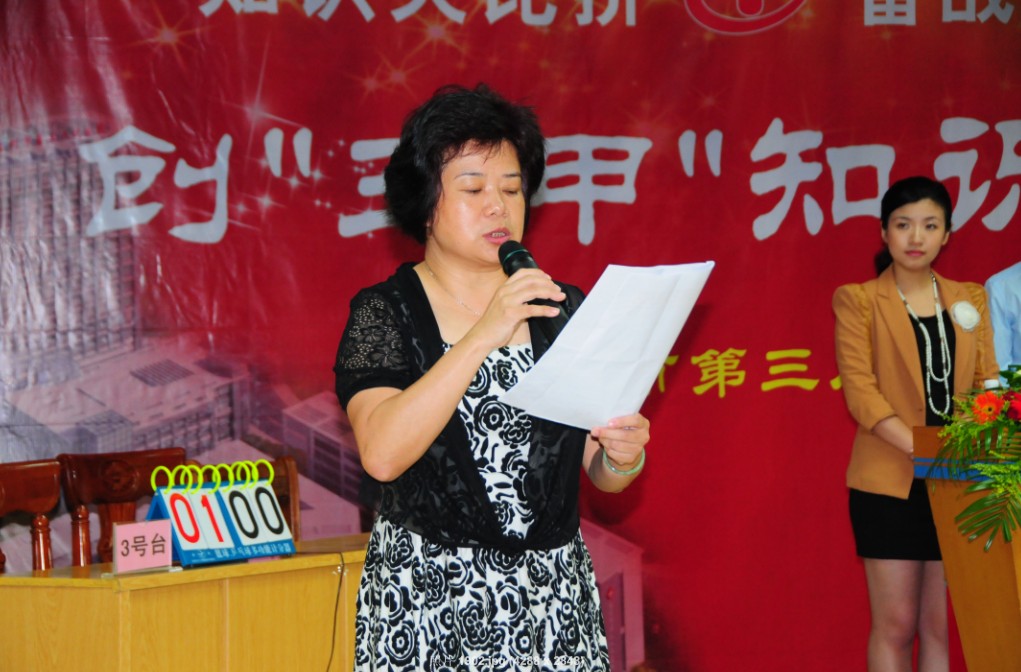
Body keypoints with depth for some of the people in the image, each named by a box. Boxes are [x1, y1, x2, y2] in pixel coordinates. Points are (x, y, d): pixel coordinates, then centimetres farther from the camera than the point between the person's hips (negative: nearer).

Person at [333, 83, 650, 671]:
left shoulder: (563, 308, 7)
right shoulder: (386, 312, -3)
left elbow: (602, 472, 9)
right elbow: (382, 454, -20)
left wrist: (624, 456, -14)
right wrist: (483, 336, -25)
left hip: (553, 598, 3)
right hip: (427, 601, -3)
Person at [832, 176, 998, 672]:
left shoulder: (970, 299, 13)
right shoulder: (858, 300, 1)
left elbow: (987, 381, 8)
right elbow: (859, 388, -9)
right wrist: (920, 448, -20)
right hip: (890, 482, -3)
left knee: (940, 624, 6)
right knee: (896, 625, -1)